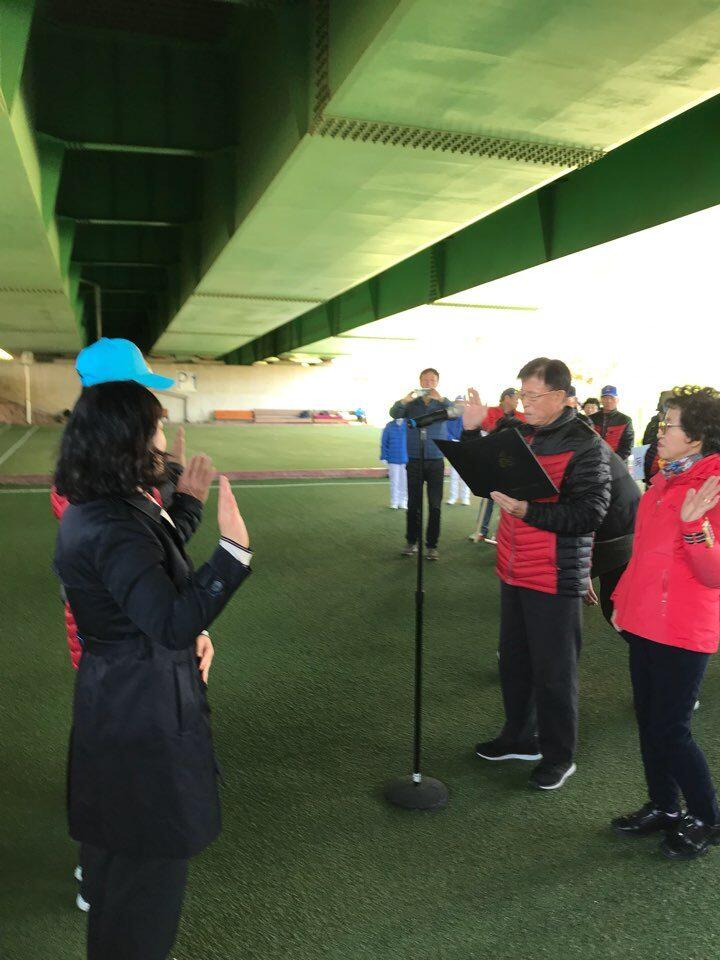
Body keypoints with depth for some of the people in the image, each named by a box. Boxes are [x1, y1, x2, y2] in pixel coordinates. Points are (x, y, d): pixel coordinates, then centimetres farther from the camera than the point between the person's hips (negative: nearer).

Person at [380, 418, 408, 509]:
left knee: (404, 481, 8)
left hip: (405, 460, 0)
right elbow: (384, 442, 3)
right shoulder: (389, 426, -1)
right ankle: (394, 502, 19)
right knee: (394, 482, 7)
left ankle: (403, 502, 21)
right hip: (393, 460, 0)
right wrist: (384, 457, -1)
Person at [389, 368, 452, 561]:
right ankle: (411, 542, 18)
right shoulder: (411, 403, 5)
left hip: (436, 461, 0)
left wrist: (440, 398, -29)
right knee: (413, 504, 5)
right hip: (414, 460, 0)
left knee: (435, 505, 1)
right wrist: (404, 400, -31)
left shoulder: (442, 403, 6)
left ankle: (432, 545, 9)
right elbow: (394, 414, -11)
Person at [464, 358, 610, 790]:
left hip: (555, 578, -7)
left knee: (554, 672, 5)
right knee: (515, 661, 19)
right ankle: (520, 738, 38)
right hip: (514, 573, 7)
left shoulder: (585, 446, -14)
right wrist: (472, 431, 4)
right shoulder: (520, 435, 8)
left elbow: (590, 514, -21)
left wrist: (527, 510, -28)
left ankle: (559, 757, 24)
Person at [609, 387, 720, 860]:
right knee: (649, 721, 17)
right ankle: (664, 808, 35)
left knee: (670, 730, 3)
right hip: (645, 622, 8)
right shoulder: (665, 480, 9)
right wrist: (623, 598, 19)